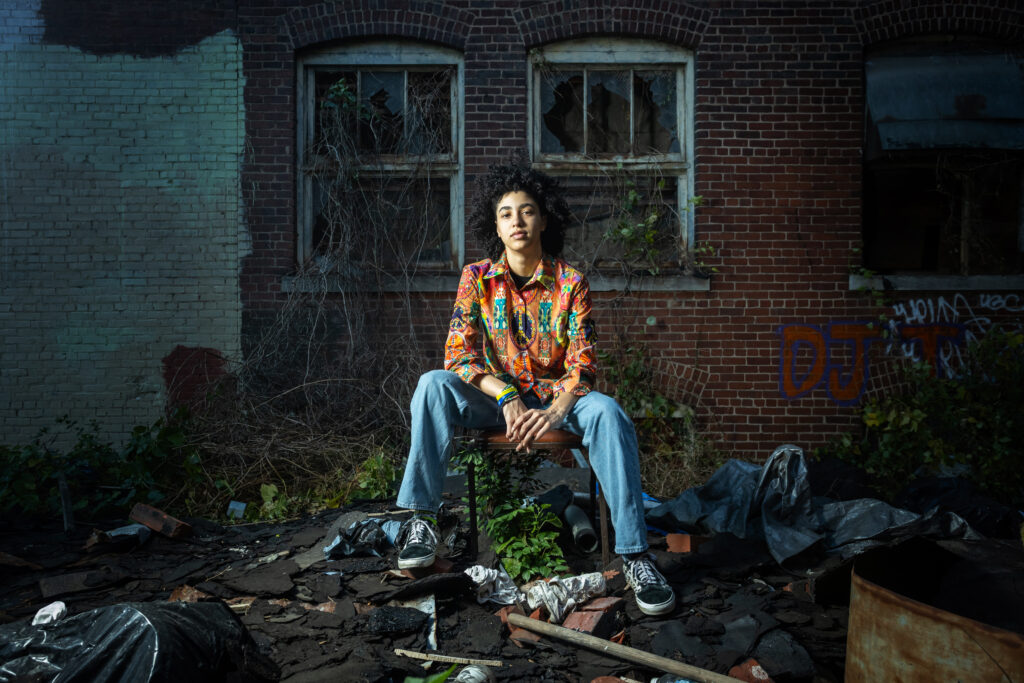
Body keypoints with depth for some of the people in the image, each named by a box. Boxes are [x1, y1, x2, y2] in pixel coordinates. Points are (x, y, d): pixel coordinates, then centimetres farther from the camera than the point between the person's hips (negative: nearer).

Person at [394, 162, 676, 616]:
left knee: (607, 413, -33)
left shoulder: (570, 283, -3)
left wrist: (556, 411, -30)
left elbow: (583, 364, -9)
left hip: (557, 396, -1)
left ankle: (635, 554, -30)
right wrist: (507, 397, -24)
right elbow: (458, 356, -8)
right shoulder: (477, 278, -1)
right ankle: (421, 519, -21)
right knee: (433, 386, -28)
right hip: (495, 396, 1)